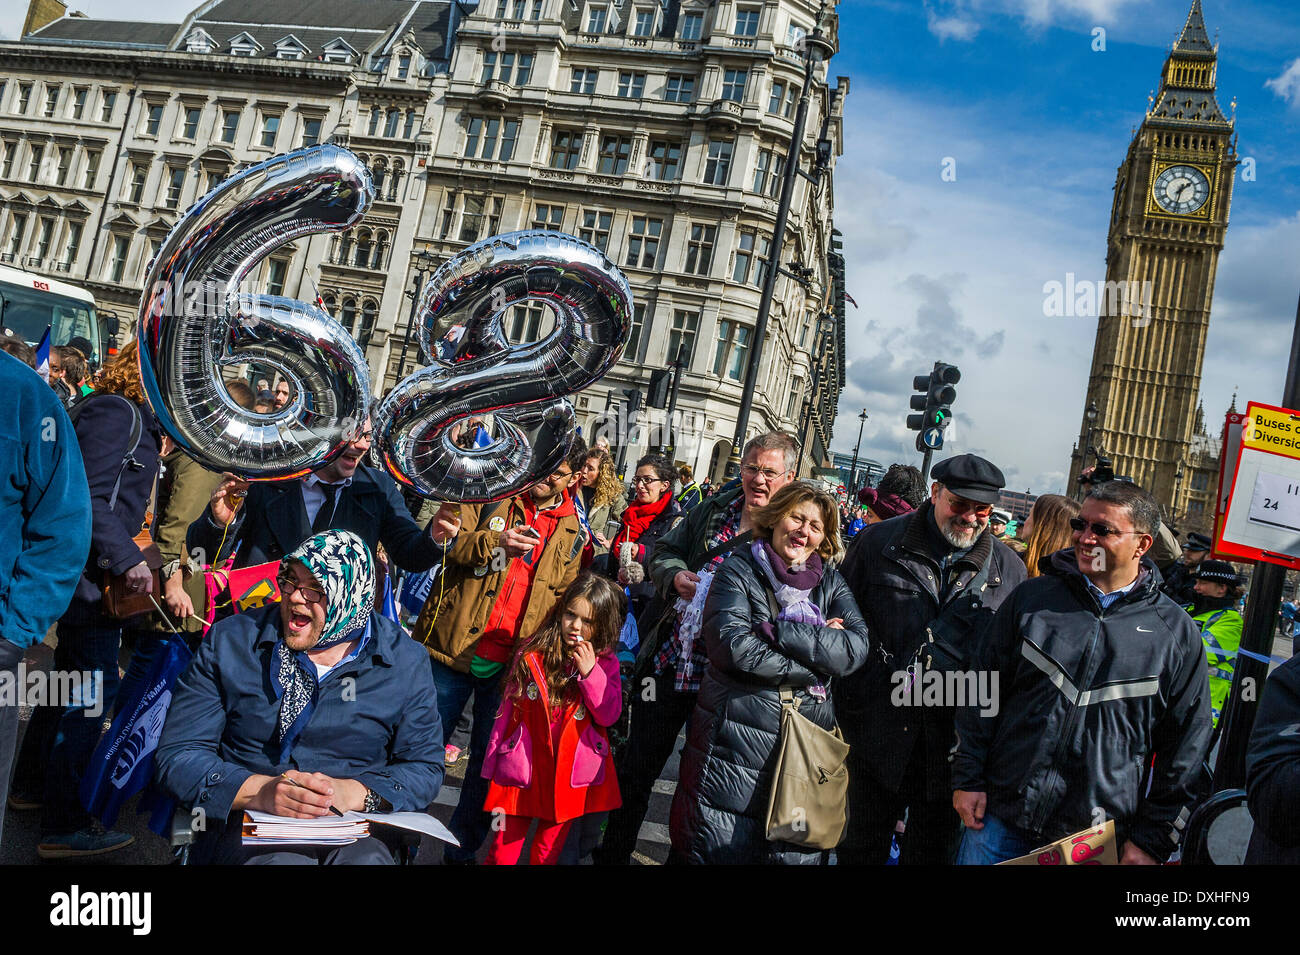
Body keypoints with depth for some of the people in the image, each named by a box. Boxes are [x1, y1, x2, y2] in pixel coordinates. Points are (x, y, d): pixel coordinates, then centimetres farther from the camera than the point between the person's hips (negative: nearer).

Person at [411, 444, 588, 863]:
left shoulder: (574, 533, 8)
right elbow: (442, 536, -8)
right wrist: (494, 542, -24)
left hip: (509, 663, 1)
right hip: (454, 648, -1)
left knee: (488, 761, 10)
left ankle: (463, 847, 26)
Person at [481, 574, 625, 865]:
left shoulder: (605, 662, -1)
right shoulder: (532, 653, -2)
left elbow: (609, 715, -9)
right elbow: (508, 708, 3)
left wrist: (590, 672, -20)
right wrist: (493, 765, 5)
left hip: (569, 778, 0)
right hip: (522, 772, 0)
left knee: (547, 854, 13)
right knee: (502, 852, 6)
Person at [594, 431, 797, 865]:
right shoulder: (712, 511, 6)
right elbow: (663, 551, 16)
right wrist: (675, 574, -6)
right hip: (668, 662, 4)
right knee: (637, 765, 14)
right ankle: (612, 853, 31)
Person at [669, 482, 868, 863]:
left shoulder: (830, 582, 10)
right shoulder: (739, 570, 0)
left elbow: (857, 647, -8)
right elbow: (734, 646, -16)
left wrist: (778, 631, -16)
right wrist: (815, 664, -13)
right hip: (736, 737, -3)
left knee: (794, 853, 10)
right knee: (718, 849, 4)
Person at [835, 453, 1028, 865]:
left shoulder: (1009, 568, 2)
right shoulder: (879, 542, -1)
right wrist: (849, 703, -3)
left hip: (954, 745, 1)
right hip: (879, 734, -1)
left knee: (933, 850, 16)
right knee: (863, 849, 12)